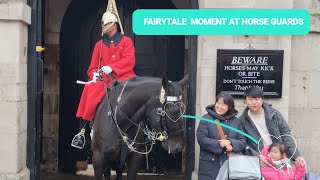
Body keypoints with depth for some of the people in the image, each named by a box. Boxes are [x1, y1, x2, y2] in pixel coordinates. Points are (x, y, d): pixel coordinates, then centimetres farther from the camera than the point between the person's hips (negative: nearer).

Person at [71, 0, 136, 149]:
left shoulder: (126, 41, 10)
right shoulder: (99, 44, 21)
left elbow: (129, 61, -6)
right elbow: (92, 67, 18)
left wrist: (111, 67, -21)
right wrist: (95, 74, -7)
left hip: (123, 77, -2)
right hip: (104, 79, 2)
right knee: (90, 89, -29)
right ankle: (83, 129, -27)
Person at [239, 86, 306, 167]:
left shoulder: (274, 114, 0)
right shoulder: (242, 121, -3)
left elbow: (285, 134, 1)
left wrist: (296, 155, -8)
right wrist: (257, 155, -20)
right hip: (258, 163, -1)